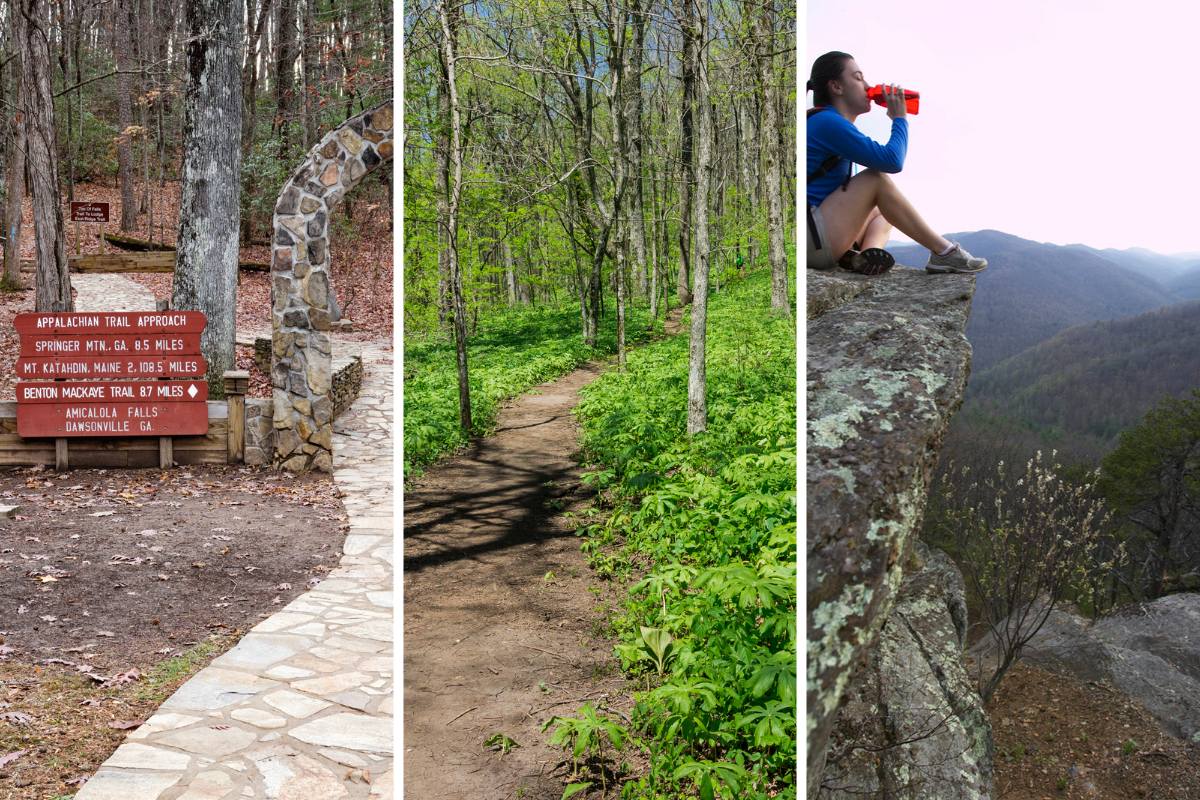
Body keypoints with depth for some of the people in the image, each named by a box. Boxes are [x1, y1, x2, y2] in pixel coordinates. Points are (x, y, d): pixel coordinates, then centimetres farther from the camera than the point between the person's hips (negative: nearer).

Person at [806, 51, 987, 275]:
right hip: (811, 241, -10)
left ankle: (869, 252, -11)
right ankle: (943, 252, -9)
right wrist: (900, 118, 0)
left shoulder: (826, 123, 21)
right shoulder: (828, 122, -12)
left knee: (882, 210, 23)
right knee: (878, 178, -13)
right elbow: (892, 160, -17)